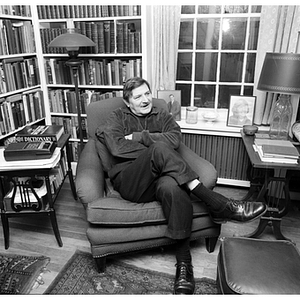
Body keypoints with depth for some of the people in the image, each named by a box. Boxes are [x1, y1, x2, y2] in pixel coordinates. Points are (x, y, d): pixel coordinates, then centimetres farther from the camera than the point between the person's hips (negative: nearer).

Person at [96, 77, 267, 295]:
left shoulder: (162, 116, 22)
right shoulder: (118, 117, 16)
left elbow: (175, 139, -1)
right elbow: (117, 147, -6)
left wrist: (139, 136, -3)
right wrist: (156, 151, -6)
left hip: (160, 178, 2)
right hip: (130, 182, -1)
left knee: (171, 187, -39)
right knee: (159, 149, -33)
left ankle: (184, 262, -27)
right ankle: (218, 205, -31)